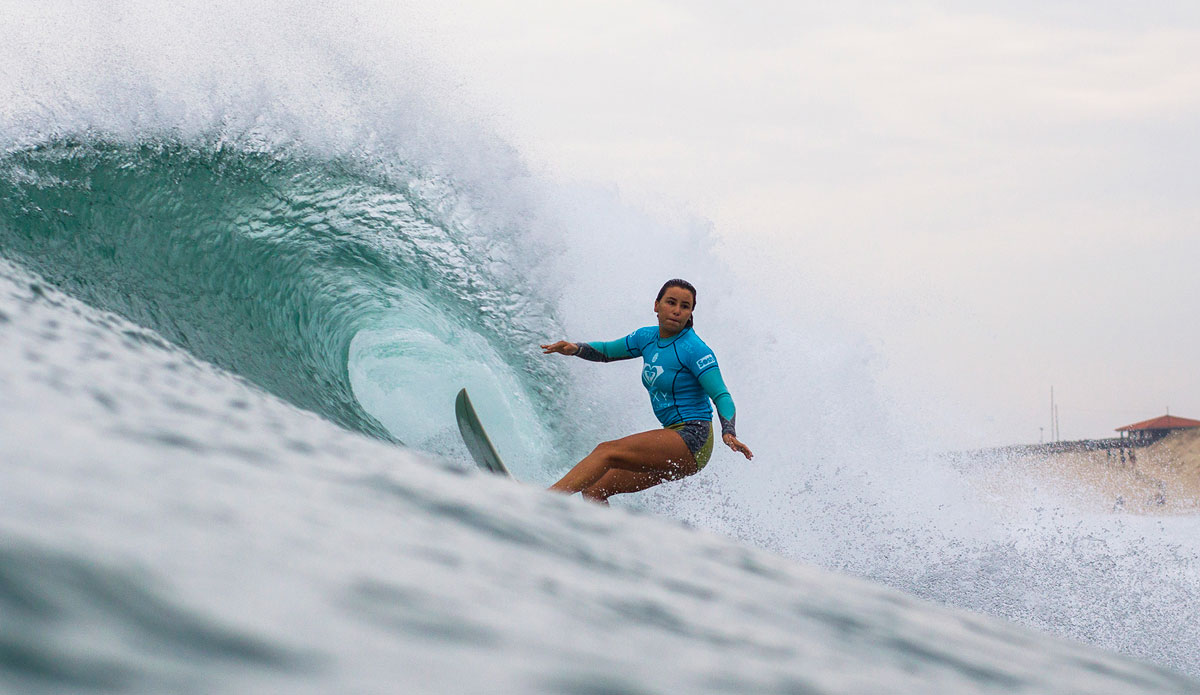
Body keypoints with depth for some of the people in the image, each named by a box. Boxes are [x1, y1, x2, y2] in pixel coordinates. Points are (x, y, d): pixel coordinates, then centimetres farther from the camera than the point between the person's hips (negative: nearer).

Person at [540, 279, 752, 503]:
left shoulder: (694, 349, -13)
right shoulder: (648, 337, 10)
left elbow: (721, 396, -18)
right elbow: (606, 352, 22)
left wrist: (729, 433, -36)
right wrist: (576, 348, 2)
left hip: (692, 439, -9)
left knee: (607, 451, -25)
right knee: (593, 489, 2)